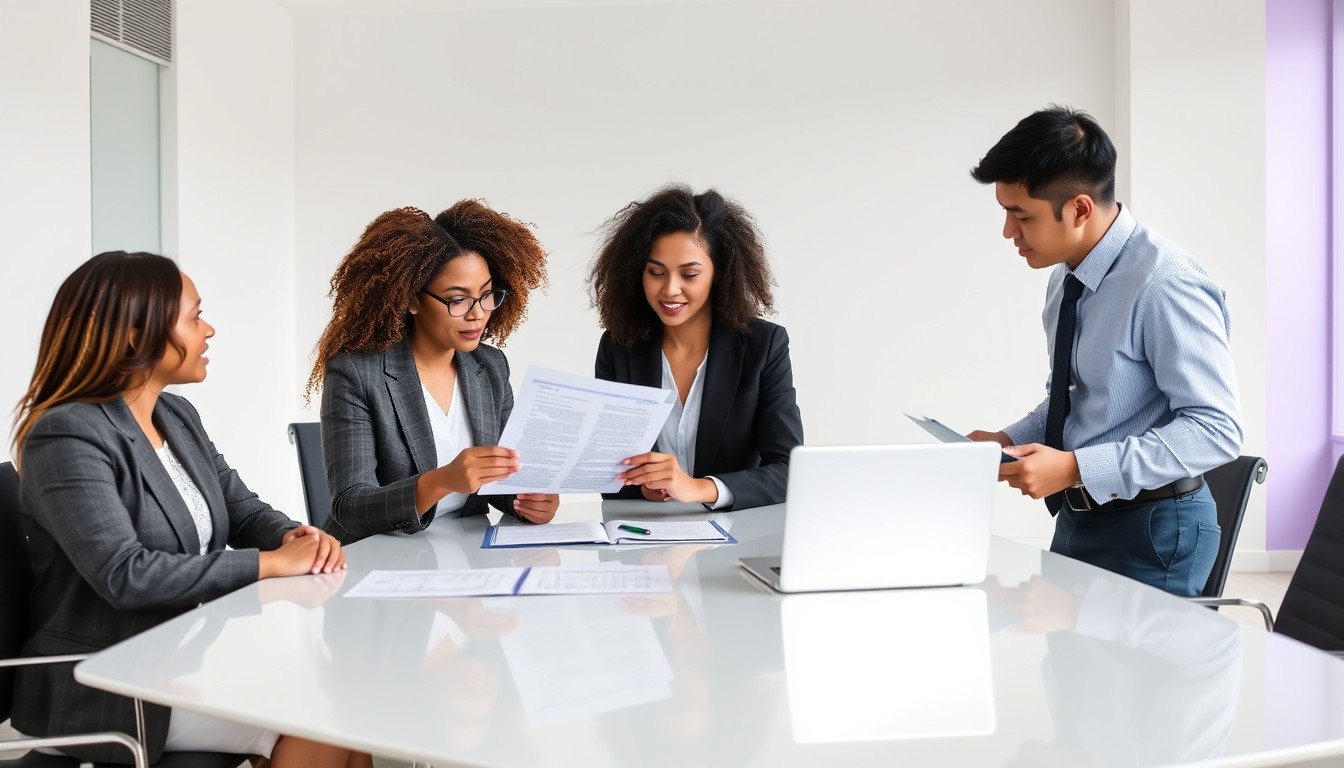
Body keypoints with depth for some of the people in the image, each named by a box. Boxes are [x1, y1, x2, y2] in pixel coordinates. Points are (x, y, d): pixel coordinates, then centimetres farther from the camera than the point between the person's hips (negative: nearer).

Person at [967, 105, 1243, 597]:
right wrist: (1010, 440, 0)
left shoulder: (1163, 284, -21)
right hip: (1077, 519, 8)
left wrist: (1075, 468, -27)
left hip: (1150, 535, -8)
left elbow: (1215, 429, -22)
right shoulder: (1066, 278, 3)